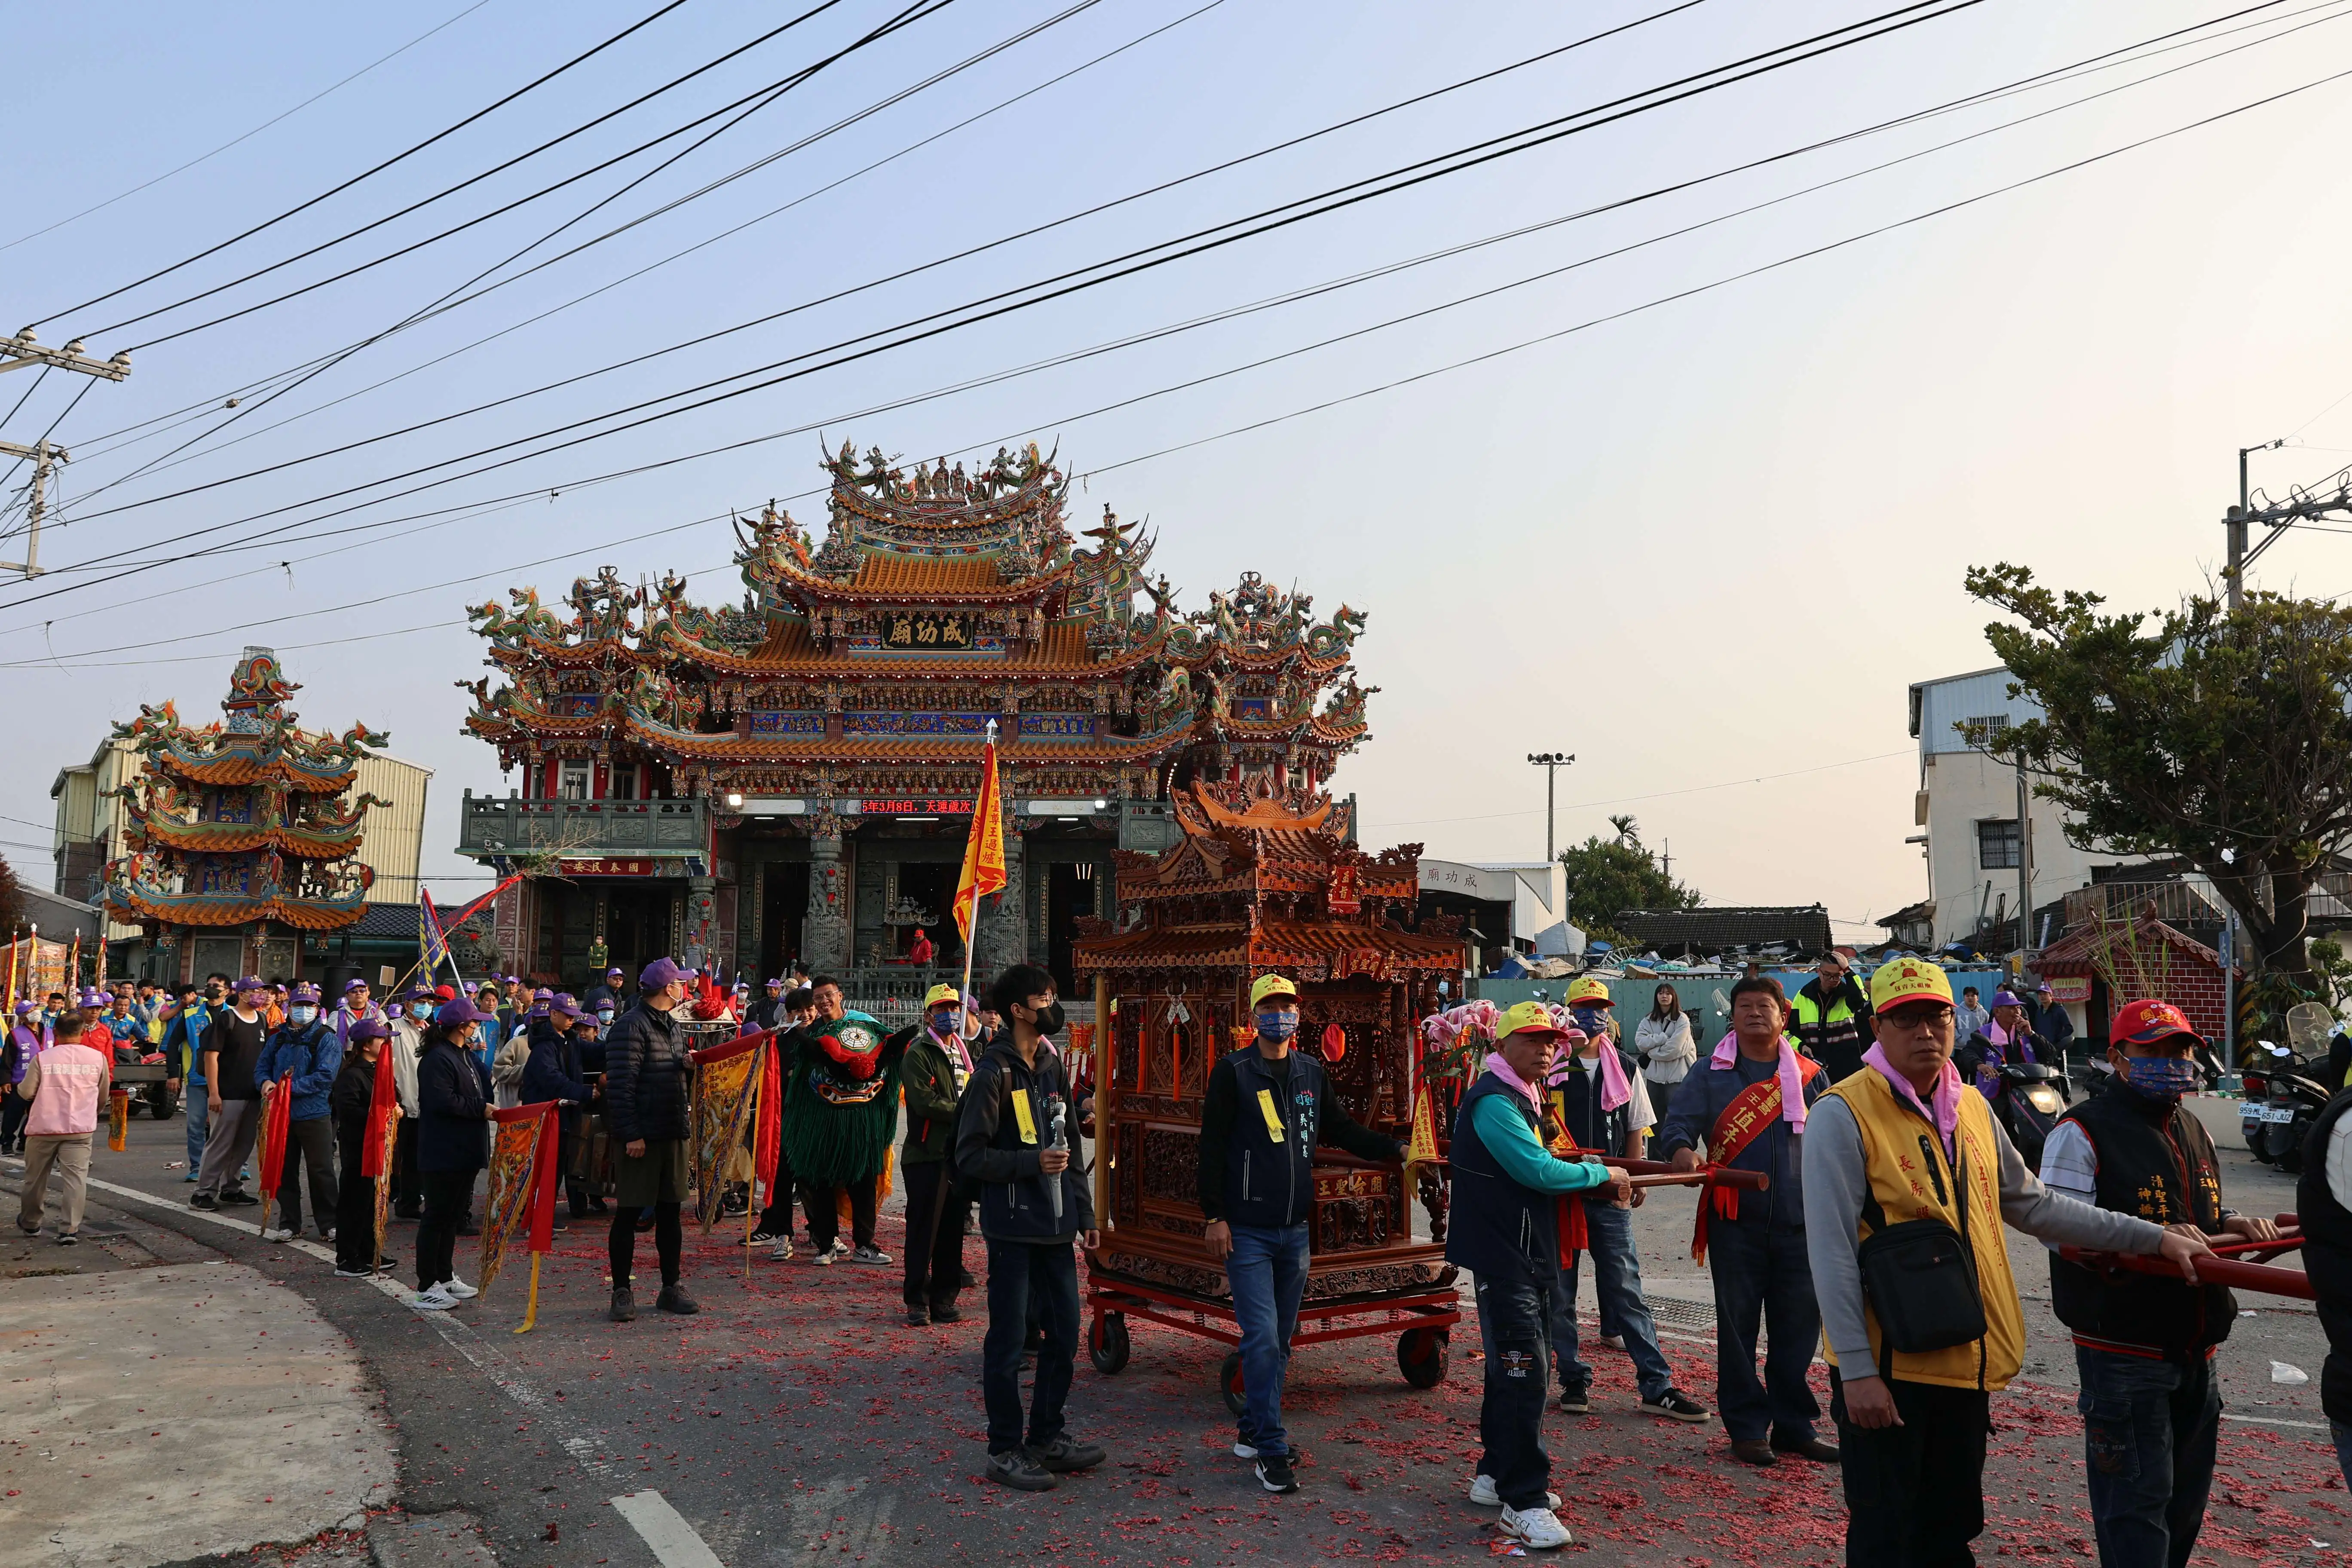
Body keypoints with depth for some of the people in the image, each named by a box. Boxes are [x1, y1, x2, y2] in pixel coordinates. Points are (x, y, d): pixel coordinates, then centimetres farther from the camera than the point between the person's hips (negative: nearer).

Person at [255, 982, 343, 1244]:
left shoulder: (327, 1039, -5)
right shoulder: (278, 1038, 13)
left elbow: (325, 1076, -15)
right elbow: (262, 1067, 14)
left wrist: (291, 1087, -21)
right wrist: (266, 1083, -9)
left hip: (314, 1114, -5)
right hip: (282, 1114, 5)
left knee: (321, 1171, 0)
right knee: (285, 1171, 11)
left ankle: (329, 1225, 9)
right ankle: (289, 1225, 21)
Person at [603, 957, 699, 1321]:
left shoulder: (670, 1025, 16)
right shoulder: (631, 1026, -13)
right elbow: (620, 1083, -18)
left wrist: (688, 1065, 3)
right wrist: (631, 1134, -22)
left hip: (672, 1134, 8)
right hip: (640, 1137, -8)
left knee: (670, 1212, 12)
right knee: (628, 1213, 0)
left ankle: (670, 1288, 20)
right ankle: (622, 1291, 9)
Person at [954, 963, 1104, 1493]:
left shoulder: (1052, 1066, 12)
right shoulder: (993, 1074, -11)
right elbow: (970, 1157, -13)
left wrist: (1084, 1214, 15)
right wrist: (1032, 1162, -21)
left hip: (1055, 1226, 7)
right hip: (1013, 1229, -7)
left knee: (1065, 1330, 13)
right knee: (1008, 1340, 2)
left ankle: (1047, 1435, 28)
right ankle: (1005, 1451, 14)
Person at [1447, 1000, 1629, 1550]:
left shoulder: (1521, 1097, 16)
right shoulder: (1493, 1101, -17)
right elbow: (1539, 1171, -23)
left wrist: (1602, 1182, 6)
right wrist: (1600, 1174, -9)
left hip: (1528, 1256, 10)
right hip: (1502, 1257, -10)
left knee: (1520, 1370, 16)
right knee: (1522, 1371, -9)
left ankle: (1497, 1475, 28)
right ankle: (1524, 1502, -4)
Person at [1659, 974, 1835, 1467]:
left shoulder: (1810, 1076, 11)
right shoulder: (1711, 1074, 4)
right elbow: (1678, 1120, -4)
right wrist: (1681, 1148, -27)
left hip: (1799, 1222, 2)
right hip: (1736, 1222, -2)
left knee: (1799, 1325, 7)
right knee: (1738, 1326, 3)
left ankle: (1795, 1425, 21)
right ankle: (1747, 1429, 13)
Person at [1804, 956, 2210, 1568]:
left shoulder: (1971, 1110, 7)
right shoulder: (1843, 1115, -15)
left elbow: (2034, 1205, 18)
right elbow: (1831, 1251, -17)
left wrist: (2153, 1237, 14)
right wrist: (1856, 1370, -18)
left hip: (1965, 1363, 7)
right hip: (1886, 1370, -7)